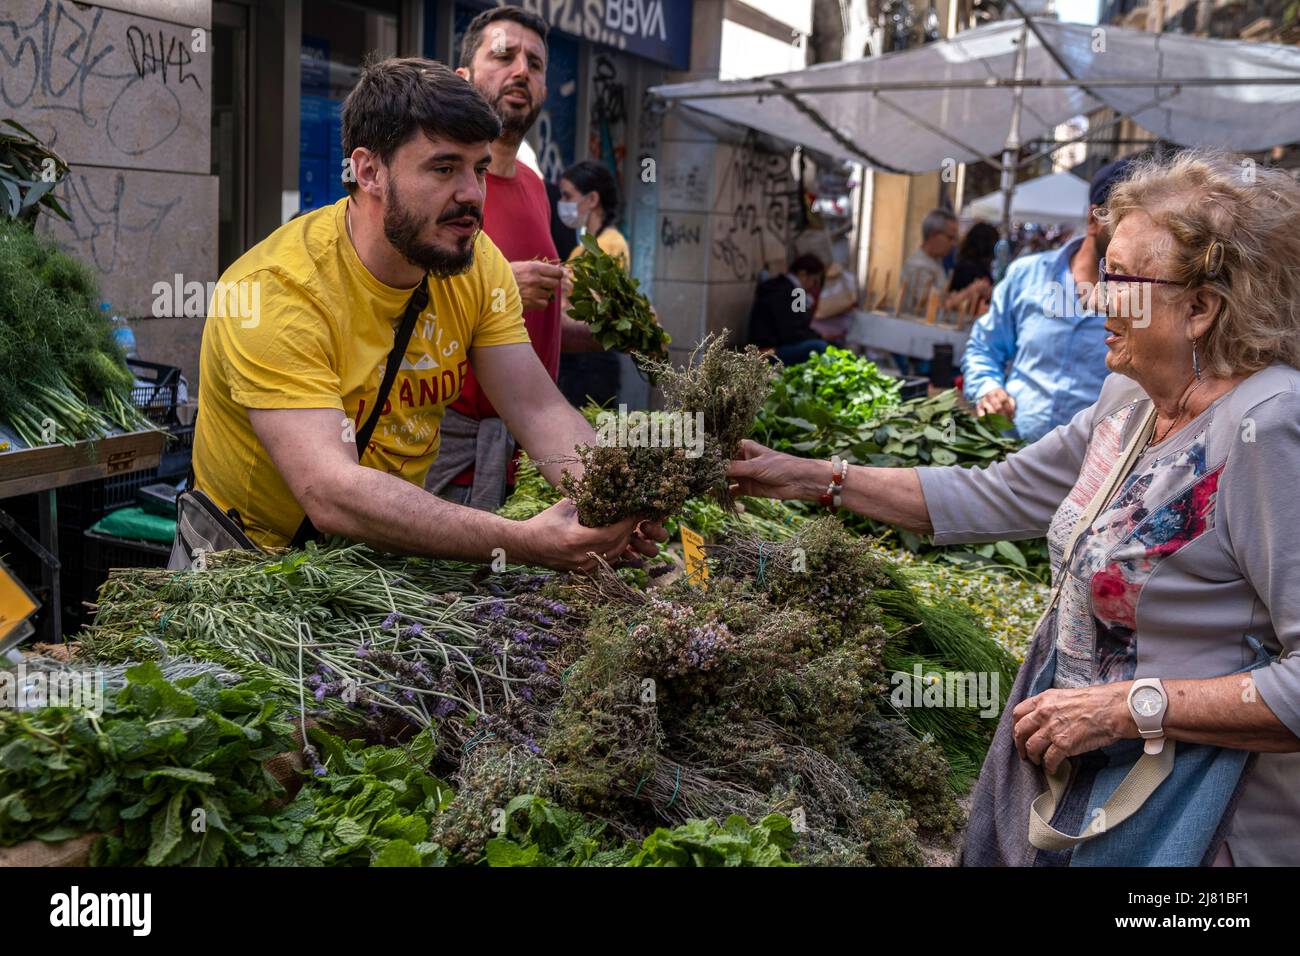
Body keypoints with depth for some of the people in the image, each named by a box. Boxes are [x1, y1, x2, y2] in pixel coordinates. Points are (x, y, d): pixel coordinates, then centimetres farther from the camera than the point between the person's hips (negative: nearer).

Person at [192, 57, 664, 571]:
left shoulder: (477, 264, -5)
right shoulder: (274, 292, -24)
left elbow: (542, 412, -8)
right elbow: (330, 494, -33)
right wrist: (522, 542, -42)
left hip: (396, 546, 4)